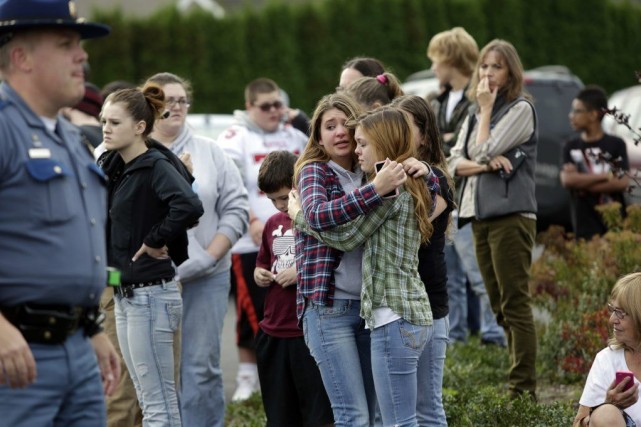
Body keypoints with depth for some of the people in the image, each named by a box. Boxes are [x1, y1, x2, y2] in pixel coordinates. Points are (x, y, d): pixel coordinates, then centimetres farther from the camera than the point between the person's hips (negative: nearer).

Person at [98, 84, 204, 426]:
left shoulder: (157, 167, -14)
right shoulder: (111, 166, 11)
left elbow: (189, 207, -32)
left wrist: (155, 241, -21)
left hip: (150, 295, -9)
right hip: (125, 295, 9)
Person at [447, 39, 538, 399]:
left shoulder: (521, 110, -3)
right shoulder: (474, 116, 19)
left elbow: (484, 150, -12)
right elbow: (456, 162, 9)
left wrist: (487, 107, -3)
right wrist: (484, 165, -10)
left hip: (511, 214, -8)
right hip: (480, 215, 8)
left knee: (515, 303, -11)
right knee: (500, 305, 8)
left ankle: (524, 386, -13)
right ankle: (519, 377, 12)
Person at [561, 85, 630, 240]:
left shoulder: (616, 145, 4)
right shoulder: (571, 147, 10)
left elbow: (623, 182, -6)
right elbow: (567, 180, -4)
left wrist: (583, 182, -7)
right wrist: (606, 176, -6)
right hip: (585, 227, 1)